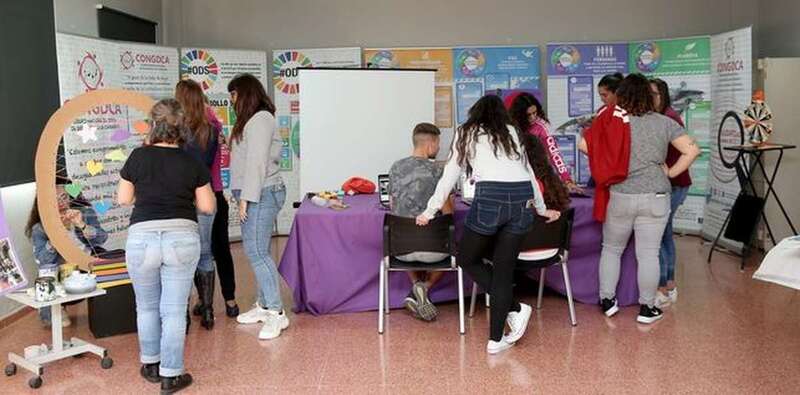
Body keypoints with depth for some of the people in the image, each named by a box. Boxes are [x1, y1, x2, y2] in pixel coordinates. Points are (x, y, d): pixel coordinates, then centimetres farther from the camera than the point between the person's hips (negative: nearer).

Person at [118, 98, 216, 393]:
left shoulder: (138, 157, 1)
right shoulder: (192, 164, 1)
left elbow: (123, 199, 11)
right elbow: (207, 207, 6)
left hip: (142, 237, 1)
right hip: (182, 238, 0)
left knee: (147, 306, 20)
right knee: (174, 309, 7)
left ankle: (150, 365, 33)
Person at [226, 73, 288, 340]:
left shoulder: (260, 119, -11)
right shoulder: (251, 120, 20)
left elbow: (257, 161, -17)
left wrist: (246, 198, -18)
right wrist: (243, 196, 11)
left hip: (261, 194, -10)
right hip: (256, 195, 10)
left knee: (256, 252, -11)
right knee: (256, 251, 12)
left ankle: (276, 313, -9)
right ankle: (264, 305, 20)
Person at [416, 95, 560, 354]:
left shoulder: (467, 133, 19)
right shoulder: (511, 133, 26)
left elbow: (450, 176, 17)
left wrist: (430, 211, 24)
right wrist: (542, 209, 43)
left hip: (491, 197, -4)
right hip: (523, 199, 4)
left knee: (468, 259, 16)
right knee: (504, 269, 10)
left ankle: (514, 309, 8)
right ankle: (495, 339, 10)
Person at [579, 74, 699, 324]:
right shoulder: (664, 123, -1)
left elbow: (584, 145, -6)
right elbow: (692, 150, -4)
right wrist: (670, 172, 5)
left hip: (619, 197, 0)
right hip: (655, 198, 1)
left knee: (612, 249, 17)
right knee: (648, 254, 7)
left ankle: (607, 300, 22)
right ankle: (647, 308, 15)